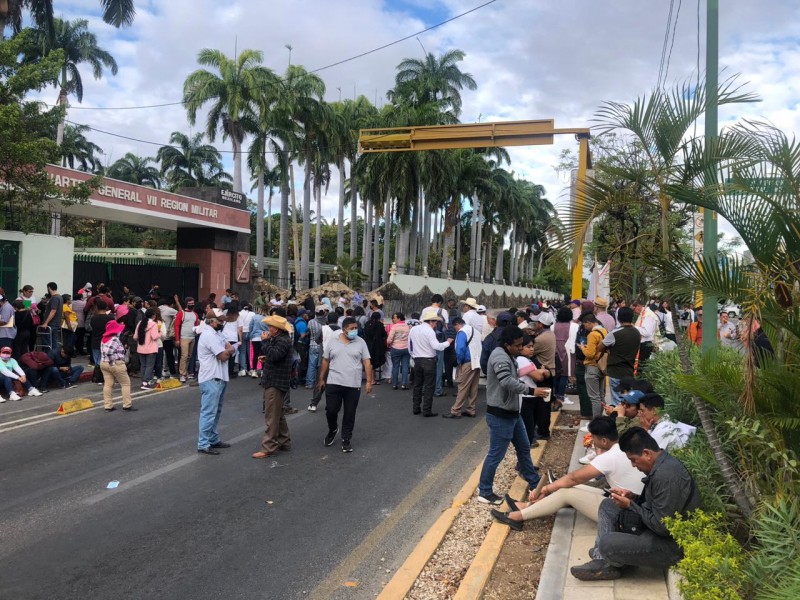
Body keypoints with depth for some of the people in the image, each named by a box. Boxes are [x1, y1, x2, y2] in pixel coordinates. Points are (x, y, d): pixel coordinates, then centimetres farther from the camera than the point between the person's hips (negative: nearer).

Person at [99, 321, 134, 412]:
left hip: (103, 363, 8)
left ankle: (108, 406, 7)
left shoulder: (103, 339, 12)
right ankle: (127, 405, 4)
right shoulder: (115, 339, -16)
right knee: (126, 383, 3)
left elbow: (104, 352, 8)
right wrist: (112, 362, -19)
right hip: (116, 364, -8)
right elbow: (108, 351, -27)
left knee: (108, 384, 8)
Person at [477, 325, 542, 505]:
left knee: (524, 447, 21)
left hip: (512, 412, 10)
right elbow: (507, 382, -37)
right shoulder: (499, 356, -23)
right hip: (500, 415, -10)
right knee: (496, 454, 0)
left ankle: (535, 483, 37)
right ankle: (485, 493, 13)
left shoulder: (508, 355, 9)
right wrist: (531, 390, -35)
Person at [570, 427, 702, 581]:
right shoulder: (662, 464, 4)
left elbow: (662, 527, -26)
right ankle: (603, 561, 1)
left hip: (672, 544, -11)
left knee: (607, 543, -27)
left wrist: (630, 505, -15)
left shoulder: (666, 475, -28)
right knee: (608, 505, 11)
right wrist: (633, 497, 1)